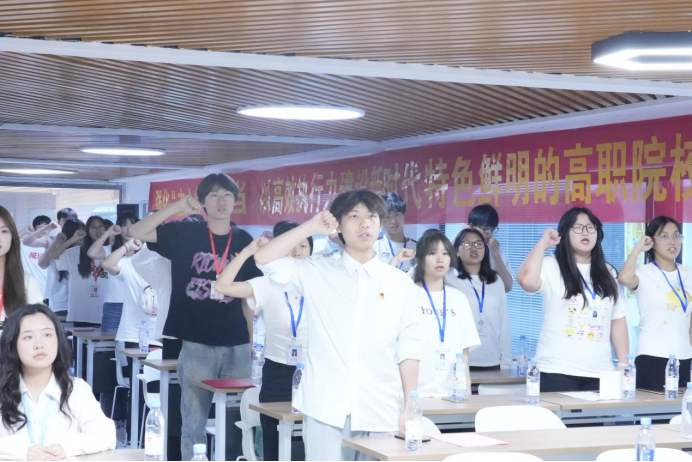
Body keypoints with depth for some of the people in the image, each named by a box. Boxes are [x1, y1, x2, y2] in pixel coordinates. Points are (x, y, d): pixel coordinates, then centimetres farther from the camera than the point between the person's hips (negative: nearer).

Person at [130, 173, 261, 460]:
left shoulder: (244, 241, 6)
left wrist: (252, 340, 8)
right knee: (194, 423, 4)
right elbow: (137, 233, -9)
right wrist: (177, 208, -17)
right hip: (196, 343, -2)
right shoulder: (186, 233, 0)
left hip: (236, 345, 2)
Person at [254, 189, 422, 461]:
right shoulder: (317, 273, 6)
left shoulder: (400, 283, 7)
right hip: (326, 409, -1)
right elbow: (265, 259, -5)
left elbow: (408, 350, 6)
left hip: (380, 412, 1)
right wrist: (311, 227, -4)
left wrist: (410, 409, 2)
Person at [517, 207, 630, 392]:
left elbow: (618, 322, 14)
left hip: (600, 373, 5)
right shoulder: (551, 267, -3)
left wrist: (623, 365, 7)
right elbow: (526, 280, -25)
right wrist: (544, 243, -13)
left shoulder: (607, 273, 14)